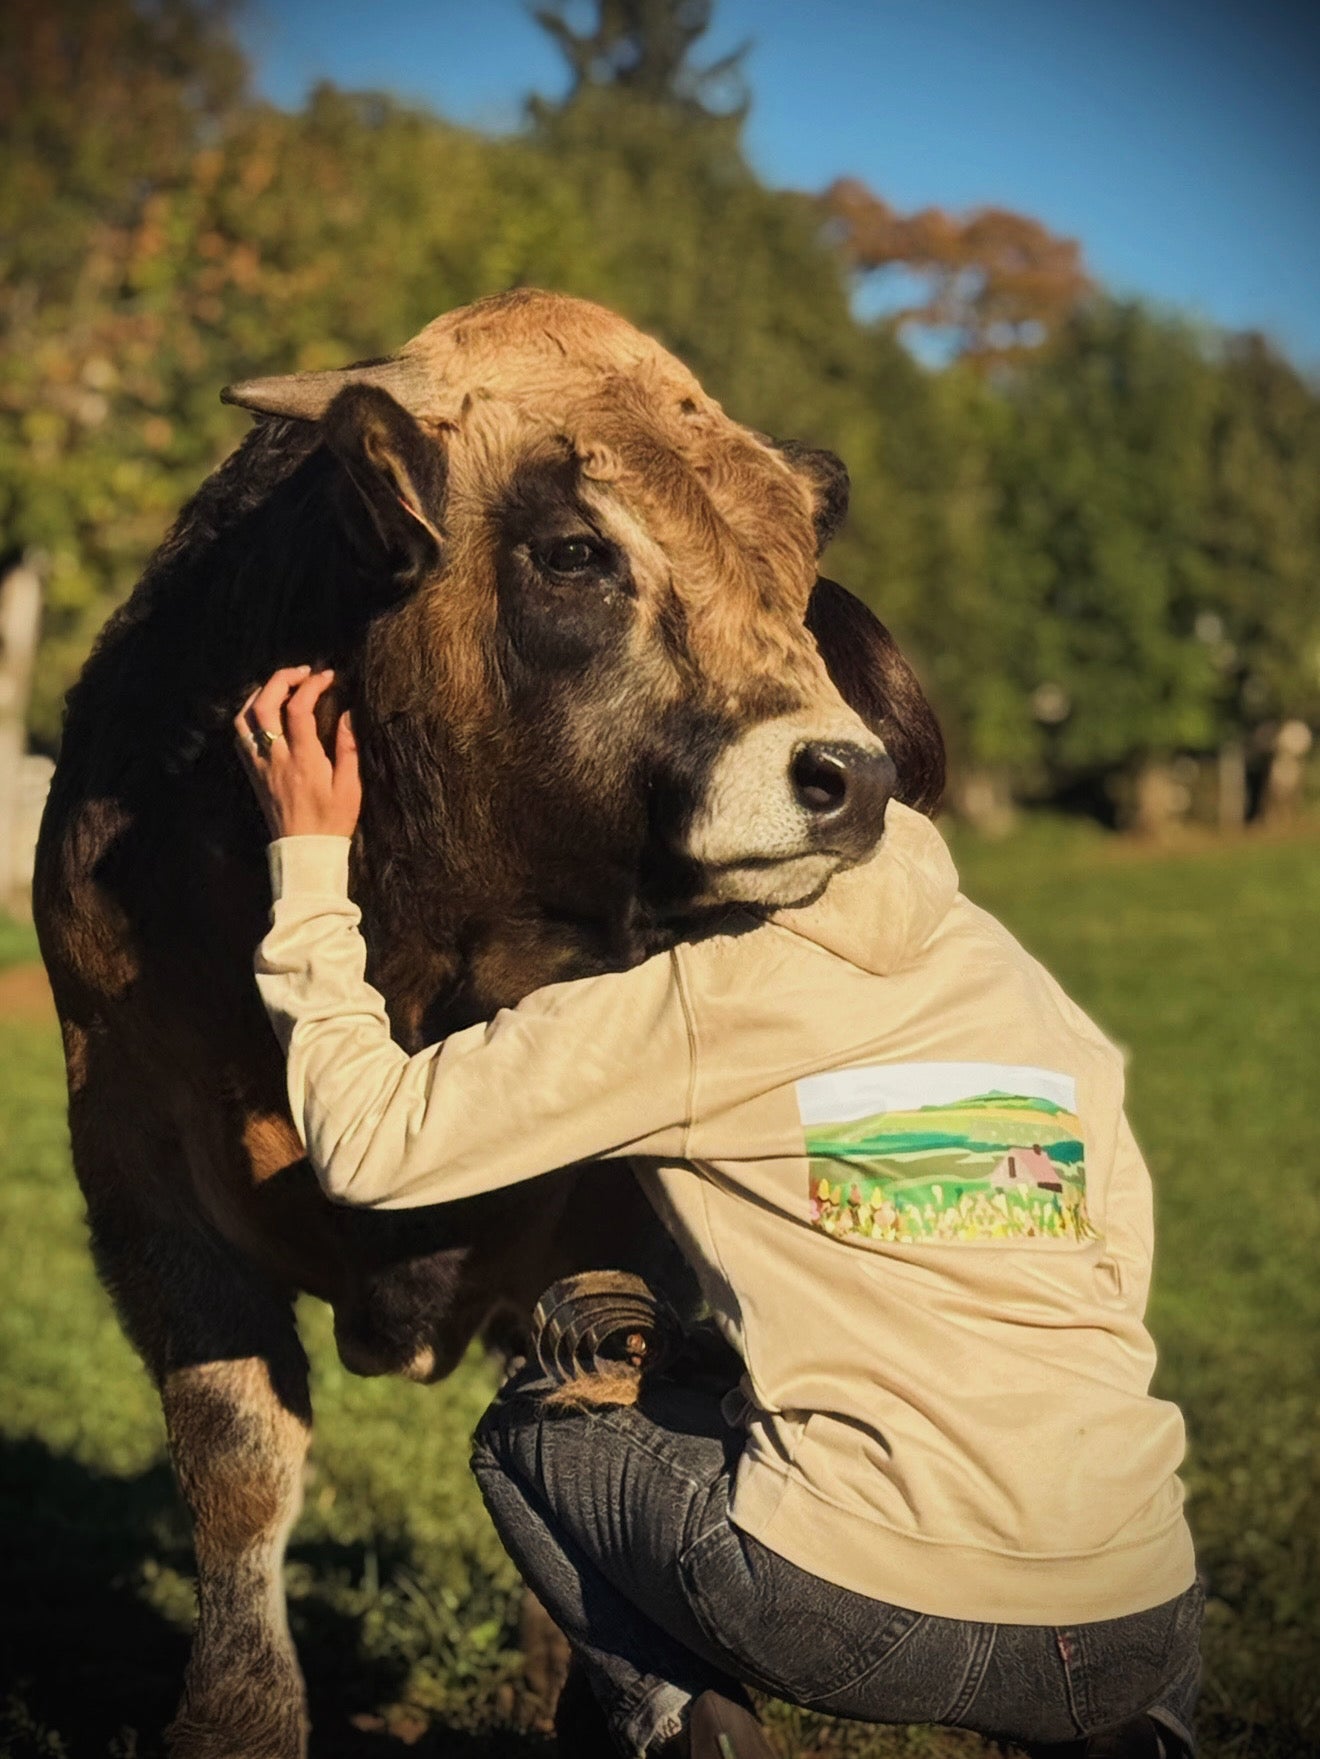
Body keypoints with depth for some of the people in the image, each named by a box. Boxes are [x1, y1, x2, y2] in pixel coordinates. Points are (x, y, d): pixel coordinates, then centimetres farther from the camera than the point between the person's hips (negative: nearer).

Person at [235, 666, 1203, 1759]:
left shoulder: (691, 987, -1)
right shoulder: (1020, 972, 14)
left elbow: (371, 1142, 2)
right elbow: (1121, 1272, 16)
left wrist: (309, 855, 10)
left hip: (877, 1622, -4)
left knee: (529, 1435, 22)